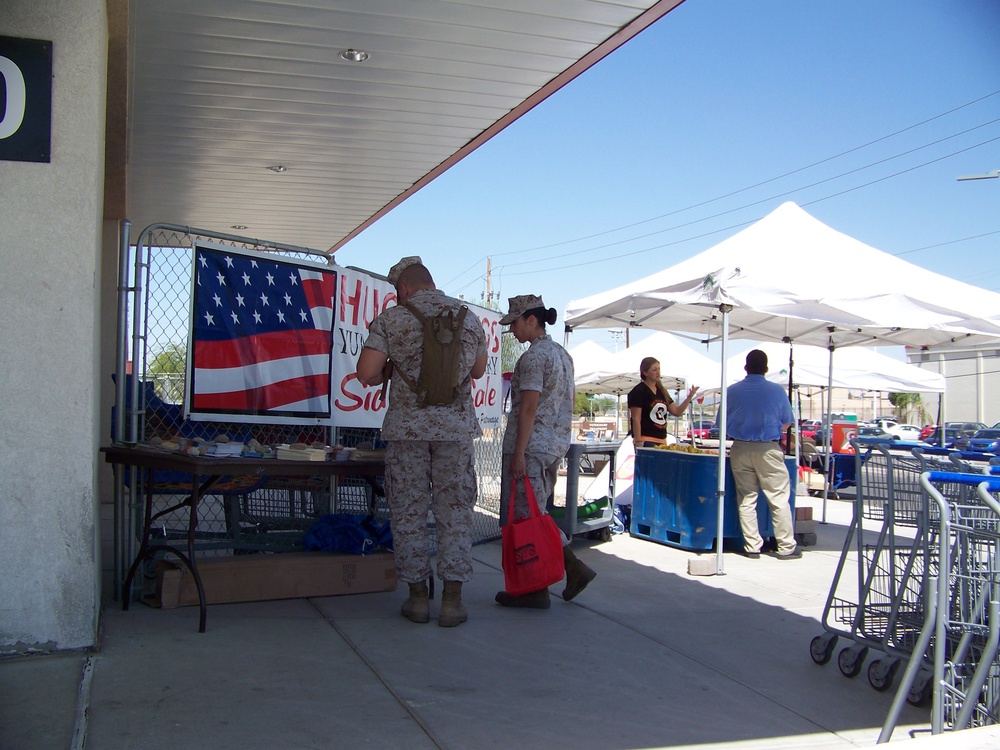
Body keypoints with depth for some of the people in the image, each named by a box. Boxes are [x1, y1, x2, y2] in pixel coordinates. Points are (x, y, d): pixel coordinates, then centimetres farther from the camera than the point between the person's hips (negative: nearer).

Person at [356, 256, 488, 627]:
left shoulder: (391, 320, -2)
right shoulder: (469, 318, 7)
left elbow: (367, 374, -8)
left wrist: (392, 369, 11)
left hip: (407, 426, -2)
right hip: (457, 426, 2)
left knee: (408, 512, 8)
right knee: (455, 512, 7)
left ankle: (418, 596, 13)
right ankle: (452, 599, 8)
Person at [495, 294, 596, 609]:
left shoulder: (533, 356, -13)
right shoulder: (563, 354, 16)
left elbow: (528, 408, -18)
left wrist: (518, 453, -19)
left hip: (532, 444, -9)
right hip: (558, 443, 9)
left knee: (521, 516, -2)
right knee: (535, 513, 16)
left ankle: (536, 590, 3)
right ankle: (573, 566, 9)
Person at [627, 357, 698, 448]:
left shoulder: (662, 392, 17)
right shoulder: (638, 391, -6)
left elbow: (677, 412, 14)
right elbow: (636, 419, -12)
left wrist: (689, 397, -1)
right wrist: (638, 442, -18)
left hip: (662, 440, 7)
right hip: (646, 441, -7)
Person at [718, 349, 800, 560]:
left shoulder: (731, 391, 2)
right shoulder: (777, 390, -2)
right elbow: (786, 423, 7)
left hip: (740, 449, 2)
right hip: (768, 448, -2)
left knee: (746, 499, 8)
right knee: (779, 498, 4)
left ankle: (752, 547, 11)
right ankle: (786, 547, 6)